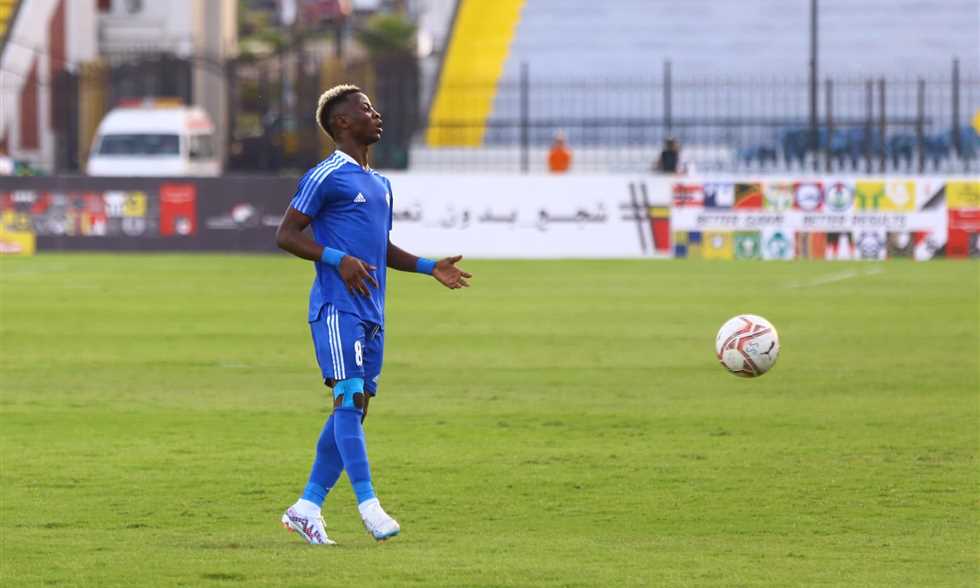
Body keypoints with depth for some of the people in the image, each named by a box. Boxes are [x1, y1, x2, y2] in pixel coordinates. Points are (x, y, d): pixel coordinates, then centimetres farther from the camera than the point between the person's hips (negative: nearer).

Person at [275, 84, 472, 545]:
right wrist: (338, 259, -19)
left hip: (371, 313, 9)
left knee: (356, 407, 7)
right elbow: (286, 234, -8)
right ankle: (368, 506, -19)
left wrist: (430, 267, 18)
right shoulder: (326, 176, -5)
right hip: (337, 307, -9)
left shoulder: (379, 184, 21)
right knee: (349, 399, -15)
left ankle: (307, 507, 11)